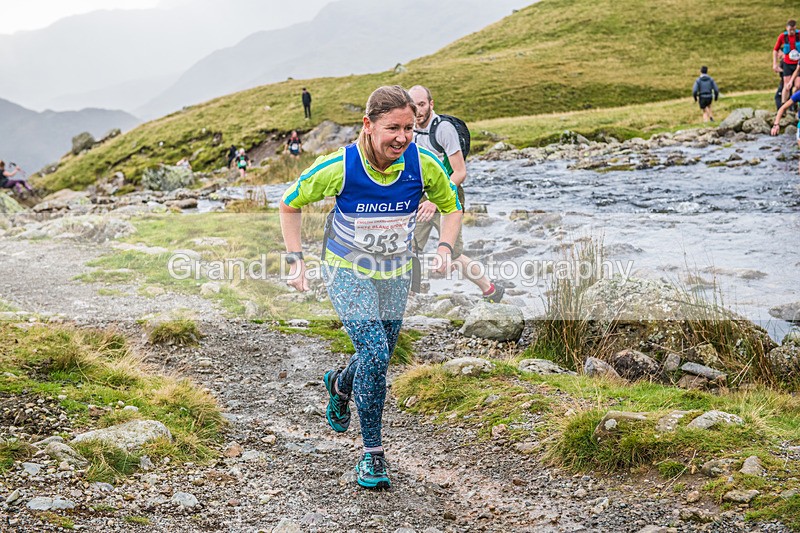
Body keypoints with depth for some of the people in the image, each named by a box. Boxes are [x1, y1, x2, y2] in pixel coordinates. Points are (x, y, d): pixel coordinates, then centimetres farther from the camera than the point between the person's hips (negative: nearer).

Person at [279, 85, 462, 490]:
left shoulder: (423, 164, -18)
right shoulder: (339, 166, -24)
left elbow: (451, 206, 3)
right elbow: (289, 204, -7)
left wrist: (445, 247, -13)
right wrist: (295, 259, -12)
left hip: (395, 274, 4)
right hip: (347, 272, -4)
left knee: (378, 359, 14)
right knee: (374, 353, -19)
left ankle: (339, 385, 52)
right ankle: (371, 452, -2)